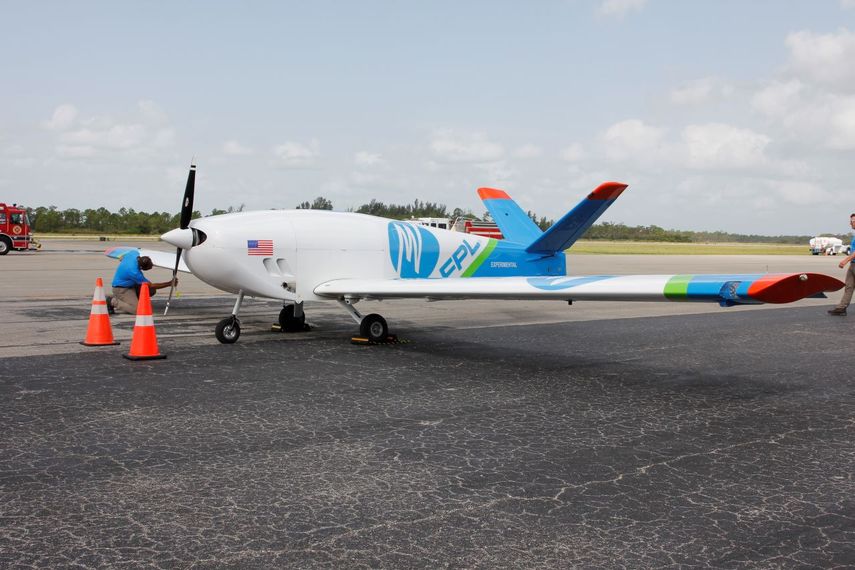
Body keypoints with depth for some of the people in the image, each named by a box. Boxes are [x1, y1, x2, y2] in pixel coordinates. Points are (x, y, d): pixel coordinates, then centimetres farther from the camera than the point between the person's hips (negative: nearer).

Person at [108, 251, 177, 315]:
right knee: (136, 310, -21)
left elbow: (122, 258, 12)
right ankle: (113, 302, -5)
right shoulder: (134, 272, -36)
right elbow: (151, 286, -23)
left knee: (151, 291, -3)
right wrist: (169, 283, -20)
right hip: (121, 289, -9)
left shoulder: (135, 253, -15)